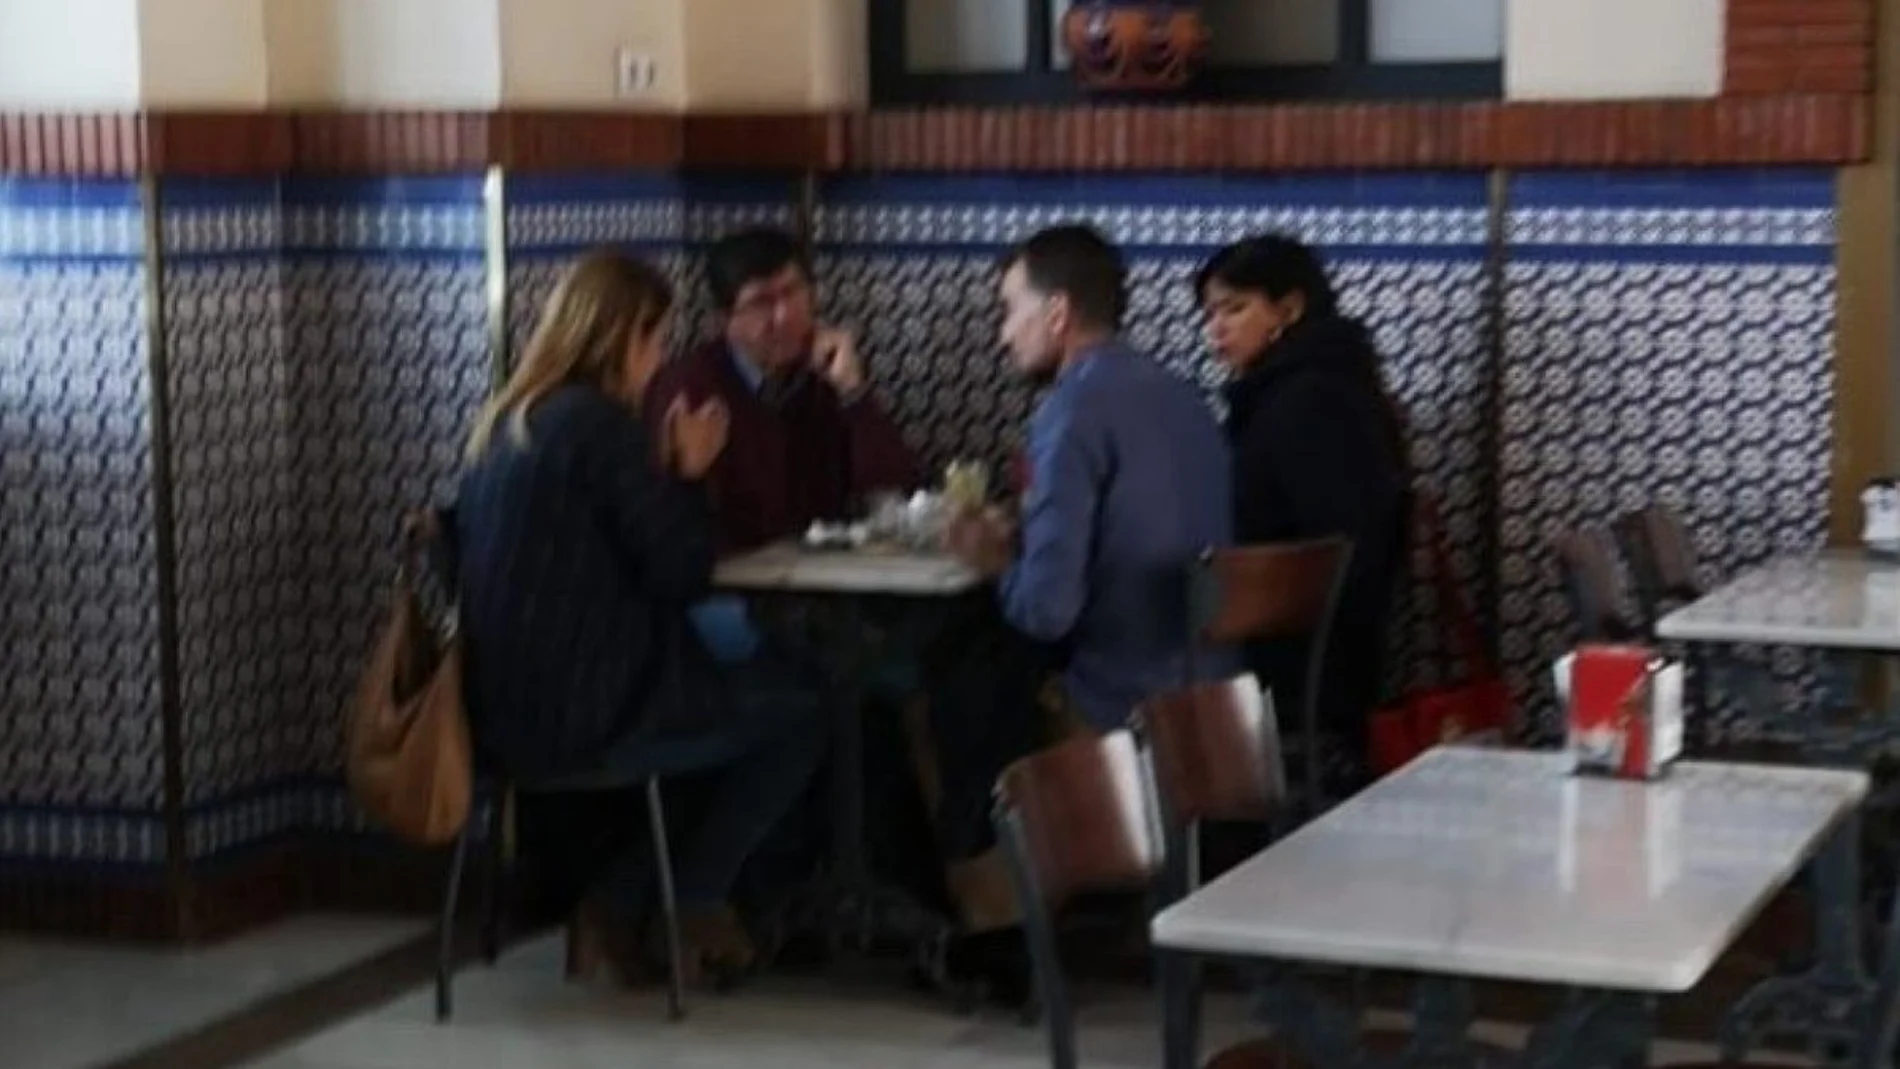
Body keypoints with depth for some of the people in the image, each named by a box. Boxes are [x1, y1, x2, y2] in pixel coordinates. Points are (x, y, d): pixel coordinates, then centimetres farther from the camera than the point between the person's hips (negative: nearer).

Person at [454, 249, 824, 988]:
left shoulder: (505, 421, 12)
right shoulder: (599, 422, -15)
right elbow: (679, 576, -13)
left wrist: (661, 474, 13)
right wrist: (689, 475, 1)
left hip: (511, 711, 9)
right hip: (577, 715, -9)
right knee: (794, 718, 8)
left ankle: (609, 912, 26)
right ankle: (691, 905, 18)